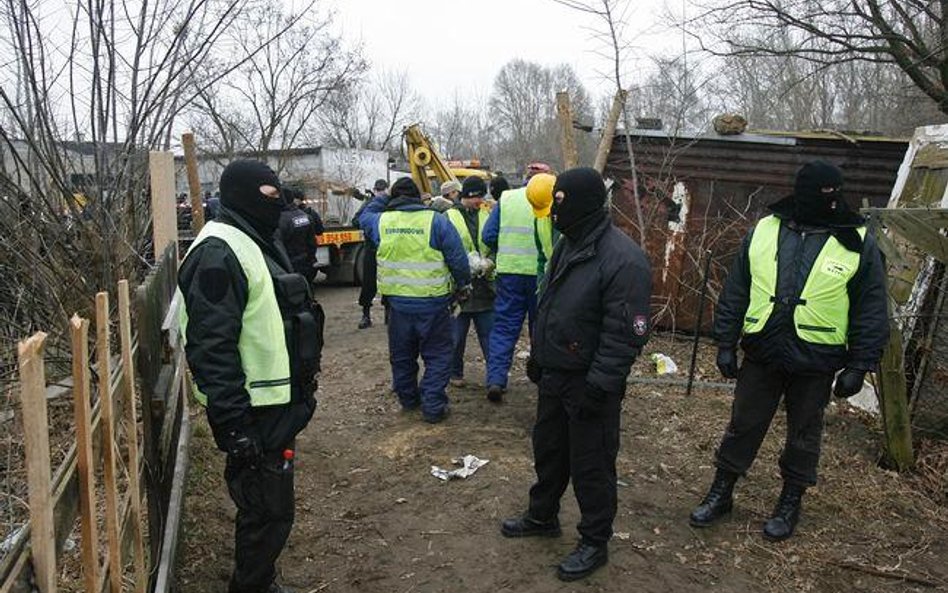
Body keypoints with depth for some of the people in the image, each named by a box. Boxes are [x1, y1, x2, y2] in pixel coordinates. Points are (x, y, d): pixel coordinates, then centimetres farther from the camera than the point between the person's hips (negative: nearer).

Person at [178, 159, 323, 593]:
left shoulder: (259, 243, 14)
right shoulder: (219, 252, -19)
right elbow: (211, 347, -25)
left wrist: (303, 388, 24)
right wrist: (233, 424, -26)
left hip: (279, 402, 10)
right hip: (253, 412, -10)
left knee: (267, 504, 22)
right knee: (268, 511, 1)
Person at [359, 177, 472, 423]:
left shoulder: (381, 221, 0)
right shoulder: (437, 221, -10)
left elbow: (365, 217, 25)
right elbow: (458, 259, -9)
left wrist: (383, 199, 28)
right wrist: (463, 285, 6)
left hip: (398, 302, 4)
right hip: (433, 303, -3)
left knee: (401, 355, 20)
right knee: (437, 355, 7)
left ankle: (407, 398, 33)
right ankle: (433, 405, 5)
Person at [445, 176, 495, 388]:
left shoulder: (486, 217, 9)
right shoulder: (449, 218, -4)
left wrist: (488, 263, -9)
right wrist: (469, 261, -17)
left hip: (484, 286, 3)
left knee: (490, 334, 7)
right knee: (457, 334, 9)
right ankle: (455, 373, 25)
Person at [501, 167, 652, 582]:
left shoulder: (622, 259, -23)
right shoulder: (568, 244, 7)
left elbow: (624, 334, -24)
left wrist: (597, 386, -23)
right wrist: (537, 357, 18)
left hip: (589, 386, -8)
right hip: (553, 376, 9)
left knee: (591, 465, 7)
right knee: (548, 449, 23)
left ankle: (594, 543, 26)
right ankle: (542, 516, 44)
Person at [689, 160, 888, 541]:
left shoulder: (858, 243, -5)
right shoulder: (763, 231, 0)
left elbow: (871, 311, -2)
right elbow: (734, 293, 5)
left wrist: (859, 366, -6)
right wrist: (726, 344, 3)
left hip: (815, 362, -1)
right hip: (761, 354, 2)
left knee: (803, 435, 14)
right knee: (743, 426, 12)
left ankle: (791, 503, 33)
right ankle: (720, 494, 28)